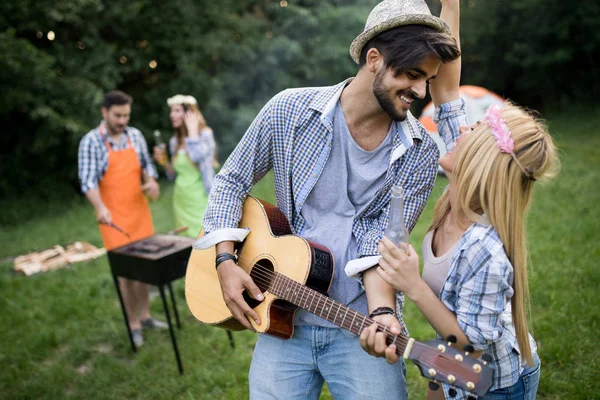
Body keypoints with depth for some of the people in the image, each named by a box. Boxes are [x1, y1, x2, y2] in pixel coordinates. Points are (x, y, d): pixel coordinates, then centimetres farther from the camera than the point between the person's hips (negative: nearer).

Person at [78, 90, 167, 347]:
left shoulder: (135, 136, 6)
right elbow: (88, 179, -15)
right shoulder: (91, 142, -9)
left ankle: (145, 316, 27)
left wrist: (151, 181, -7)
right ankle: (134, 325, 13)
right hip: (113, 216, -5)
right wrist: (100, 207, -31)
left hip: (140, 210, 5)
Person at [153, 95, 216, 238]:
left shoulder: (205, 134, -7)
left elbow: (197, 155, -29)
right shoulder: (175, 141, 9)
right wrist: (164, 162, -2)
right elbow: (174, 175, 17)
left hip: (200, 198, -6)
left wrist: (193, 129, -17)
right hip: (181, 199, 6)